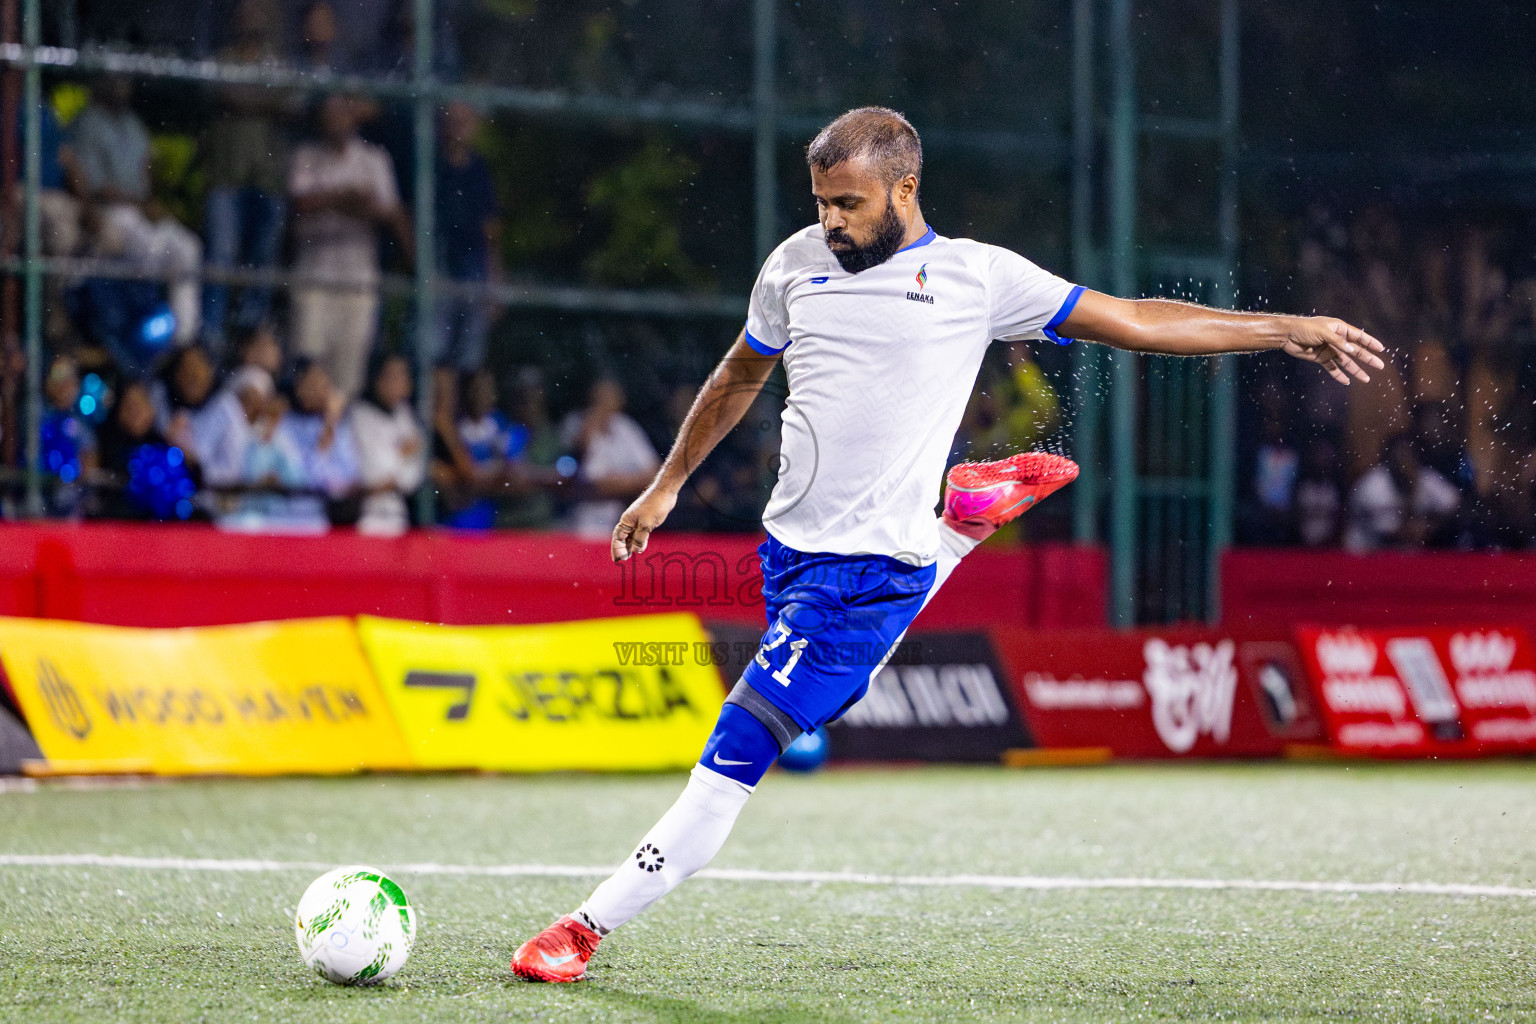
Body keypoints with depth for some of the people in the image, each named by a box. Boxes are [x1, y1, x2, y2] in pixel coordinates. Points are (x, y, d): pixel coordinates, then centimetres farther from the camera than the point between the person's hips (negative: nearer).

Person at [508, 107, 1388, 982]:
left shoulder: (976, 276, -4)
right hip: (788, 546, 6)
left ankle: (591, 925, -4)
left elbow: (1133, 321, -1)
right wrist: (669, 484, 29)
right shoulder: (797, 262, 8)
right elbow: (738, 379, 25)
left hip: (874, 567, -6)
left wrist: (1283, 330, -4)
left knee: (738, 750, -12)